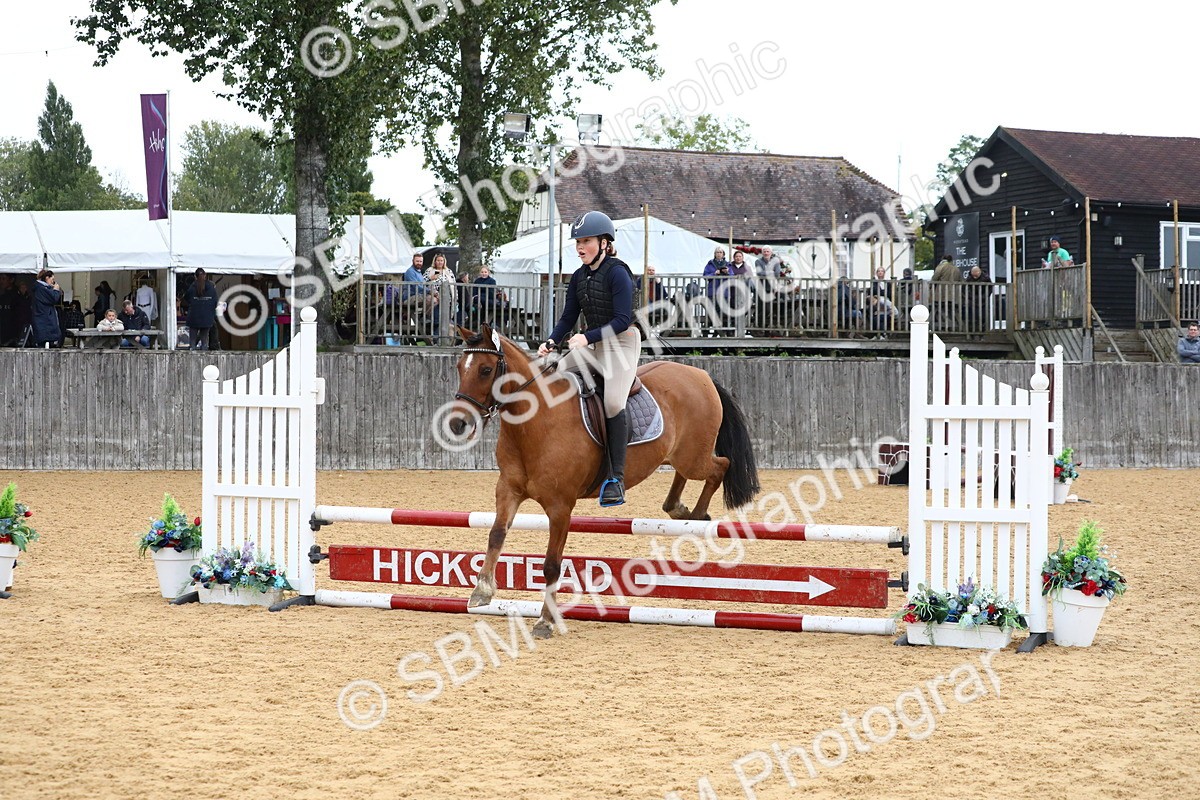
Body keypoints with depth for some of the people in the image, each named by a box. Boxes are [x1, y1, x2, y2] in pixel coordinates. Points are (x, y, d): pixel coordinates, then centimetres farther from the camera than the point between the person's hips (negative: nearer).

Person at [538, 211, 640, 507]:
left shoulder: (617, 273, -16)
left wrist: (588, 337, -30)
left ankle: (616, 479, -22)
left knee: (612, 402, -24)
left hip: (621, 342, -8)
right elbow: (568, 318, 10)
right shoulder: (579, 277, 7)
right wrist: (551, 342, -9)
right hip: (591, 343, 8)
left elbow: (622, 320, -21)